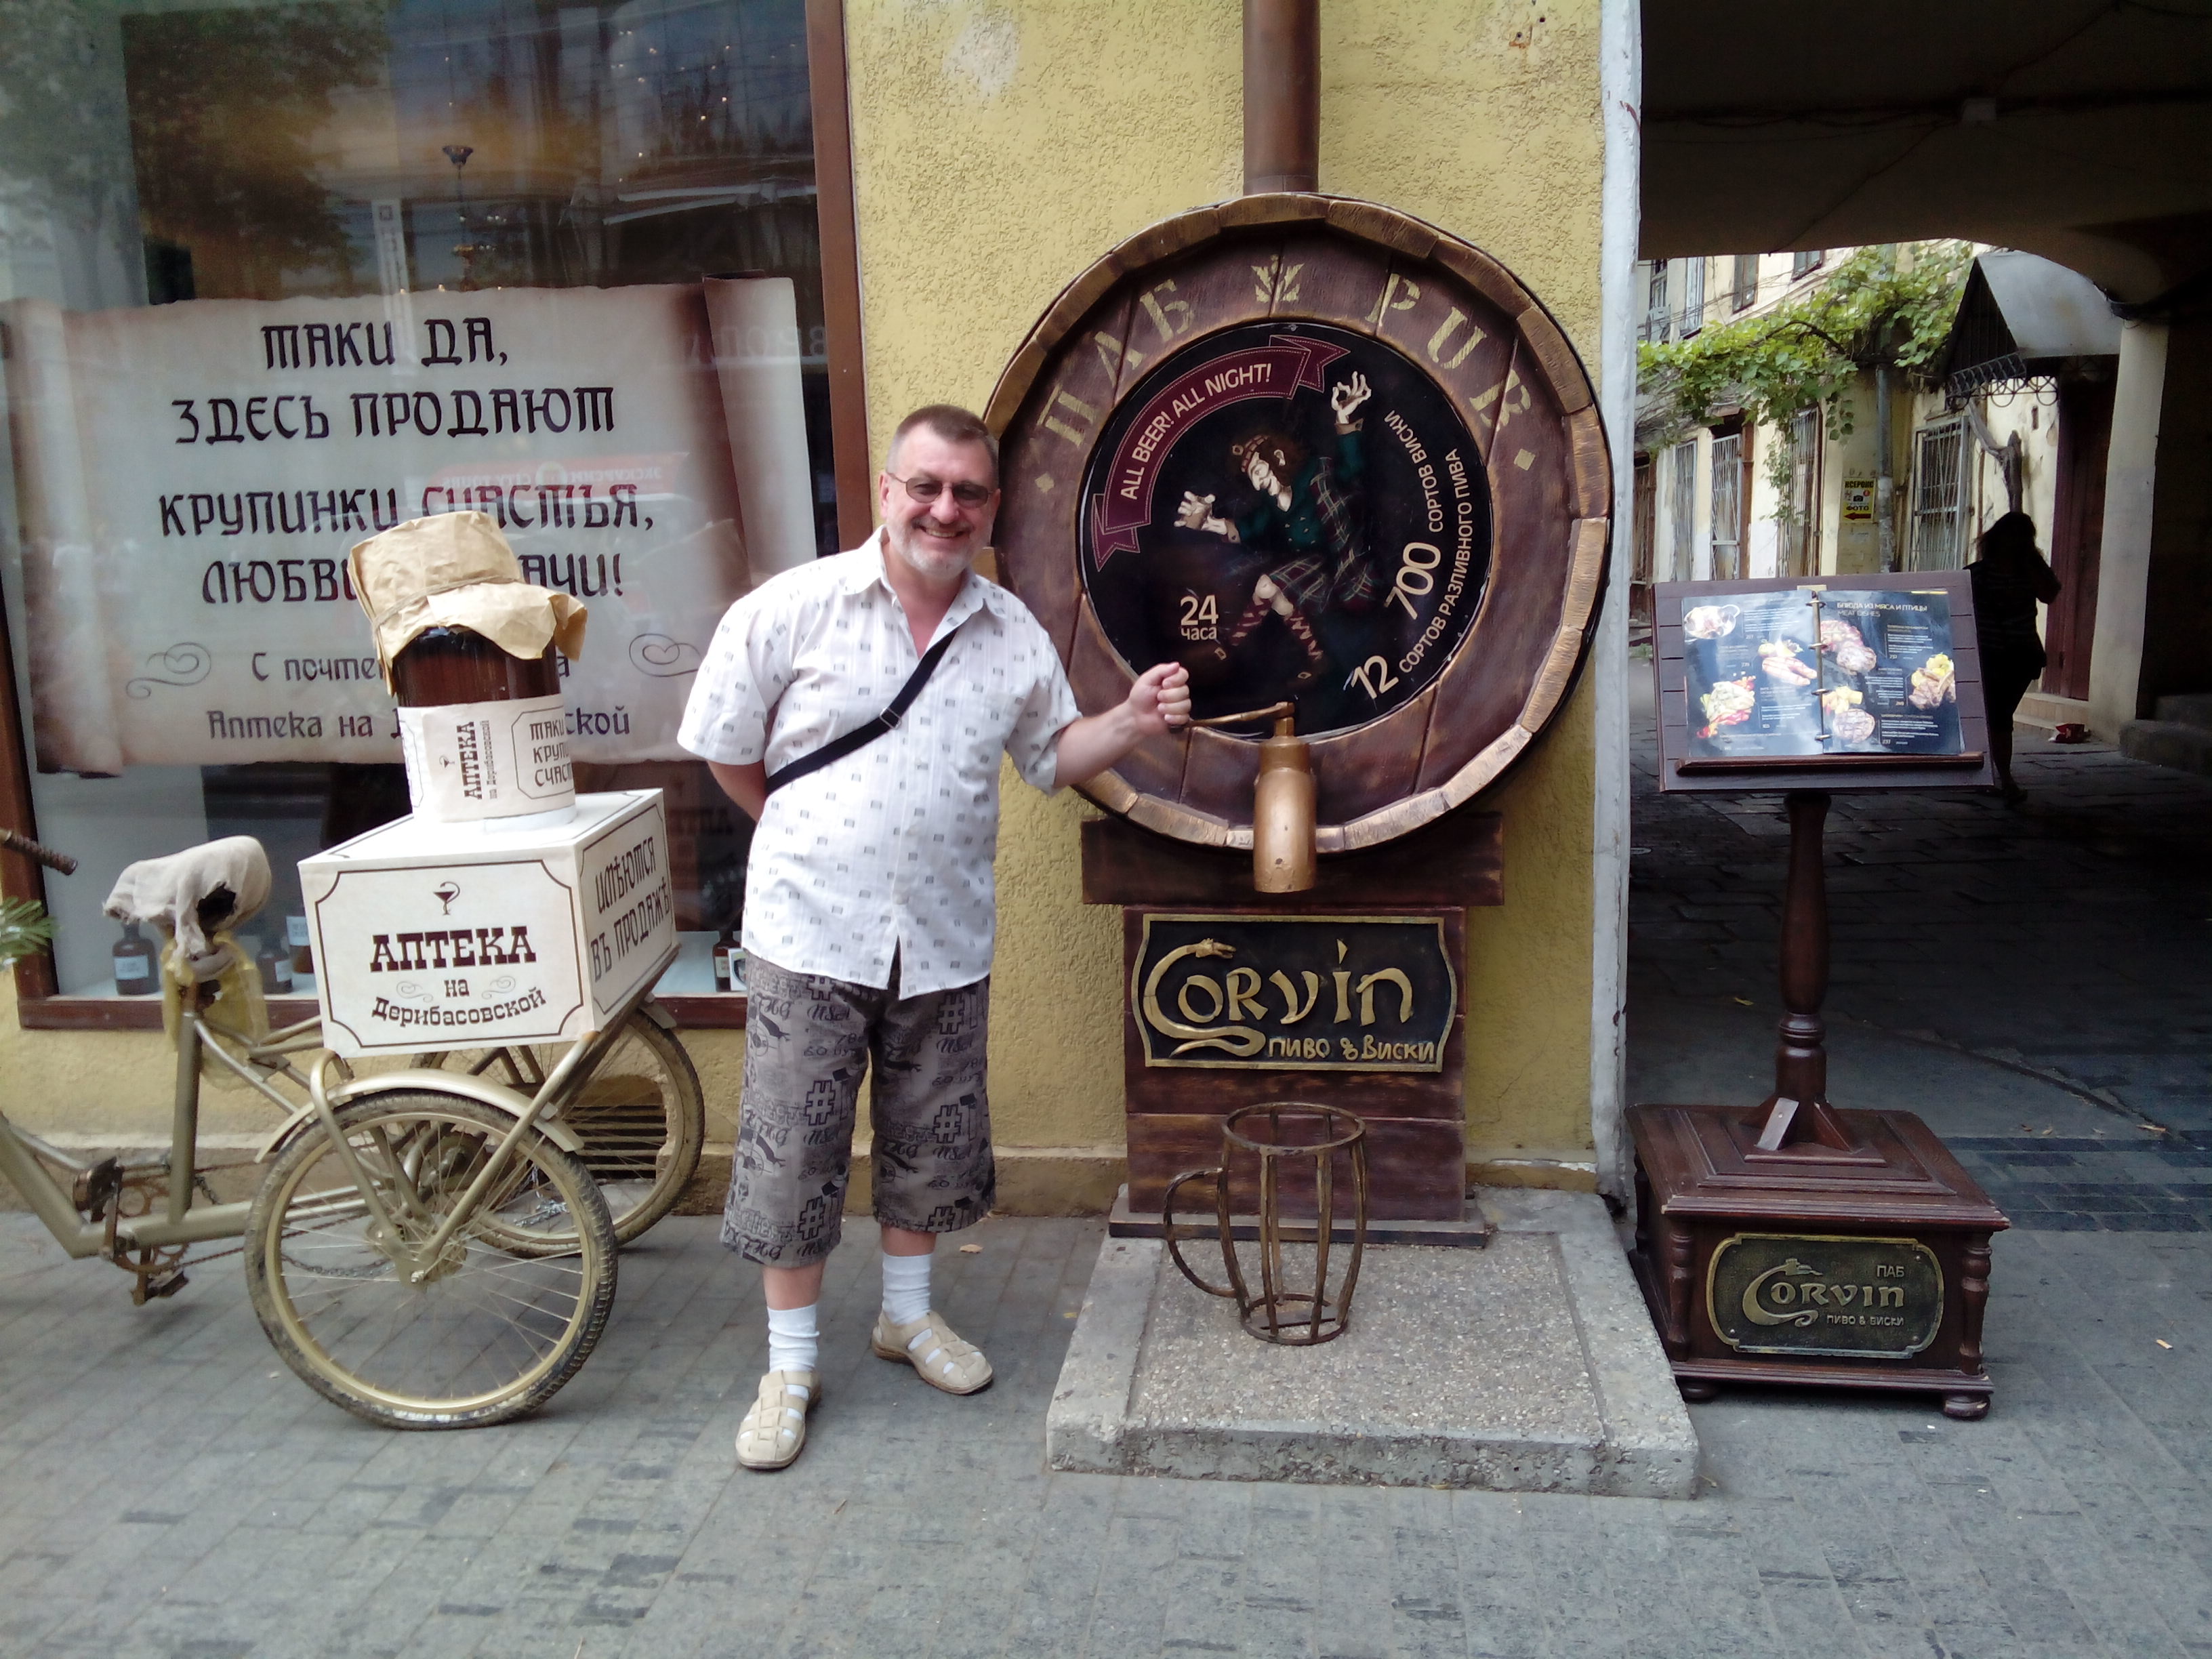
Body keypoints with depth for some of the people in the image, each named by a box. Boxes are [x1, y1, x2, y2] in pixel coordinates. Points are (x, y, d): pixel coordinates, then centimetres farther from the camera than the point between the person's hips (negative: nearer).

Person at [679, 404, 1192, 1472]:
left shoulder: (1013, 634, 3)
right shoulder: (791, 610, -9)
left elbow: (1051, 754, 14)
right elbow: (725, 748, -1)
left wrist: (1133, 722, -3)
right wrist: (813, 837, 6)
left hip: (945, 943, 4)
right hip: (811, 938, -3)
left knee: (929, 1141, 17)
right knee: (793, 1154, 4)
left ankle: (908, 1314, 41)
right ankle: (791, 1363, 23)